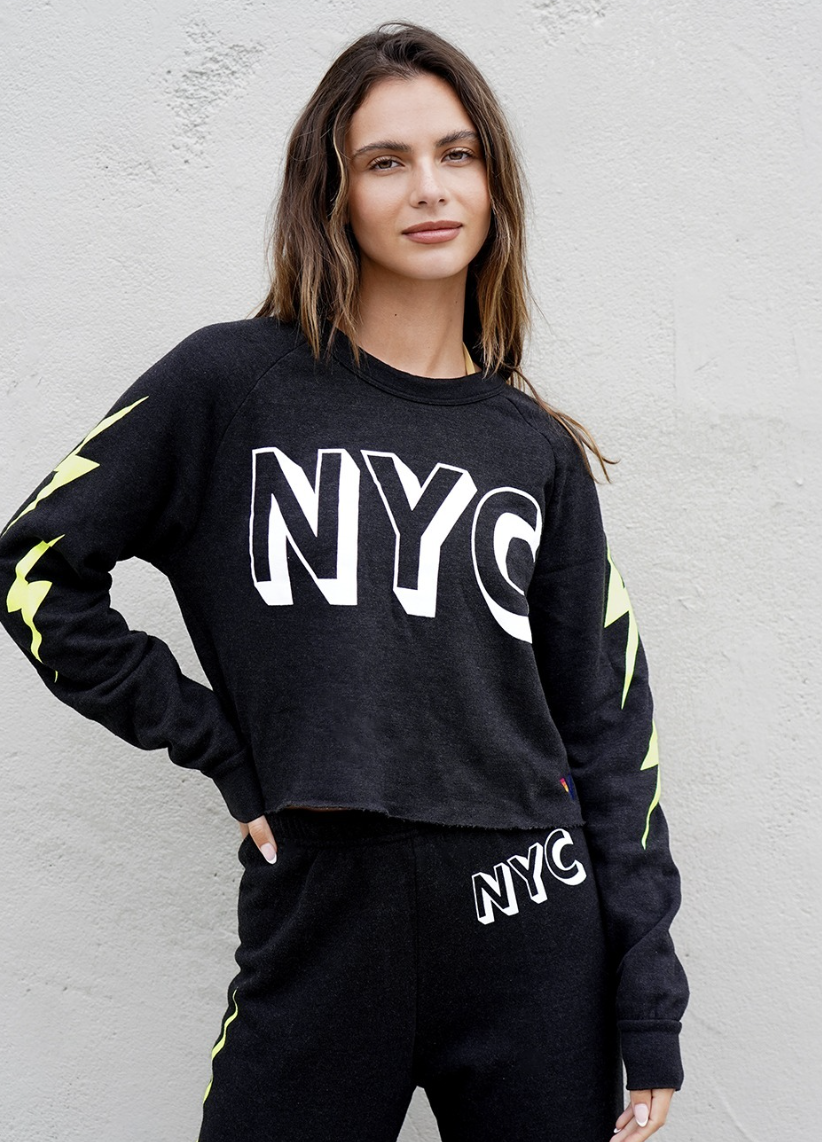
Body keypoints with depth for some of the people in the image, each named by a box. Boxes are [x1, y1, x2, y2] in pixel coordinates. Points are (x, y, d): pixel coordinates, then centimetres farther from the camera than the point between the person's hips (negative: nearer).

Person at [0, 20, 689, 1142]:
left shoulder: (539, 453, 7)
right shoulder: (233, 383, 0)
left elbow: (606, 725, 7)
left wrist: (649, 1015, 4)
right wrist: (219, 746, -4)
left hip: (535, 927, 2)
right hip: (318, 918, -2)